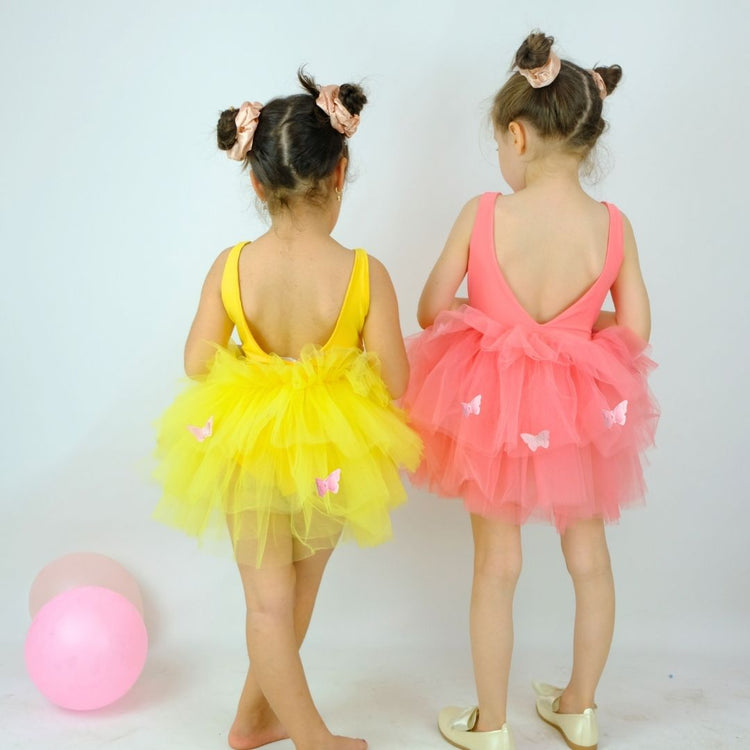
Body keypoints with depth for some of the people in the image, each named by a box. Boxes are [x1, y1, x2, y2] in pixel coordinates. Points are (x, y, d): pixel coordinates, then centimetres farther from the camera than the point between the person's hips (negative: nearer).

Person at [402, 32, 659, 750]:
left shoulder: (482, 213, -16)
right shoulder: (612, 224, -12)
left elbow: (432, 310, -9)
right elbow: (634, 327, -6)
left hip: (491, 399, -1)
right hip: (581, 408, 2)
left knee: (496, 564, 14)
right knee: (589, 557, 21)